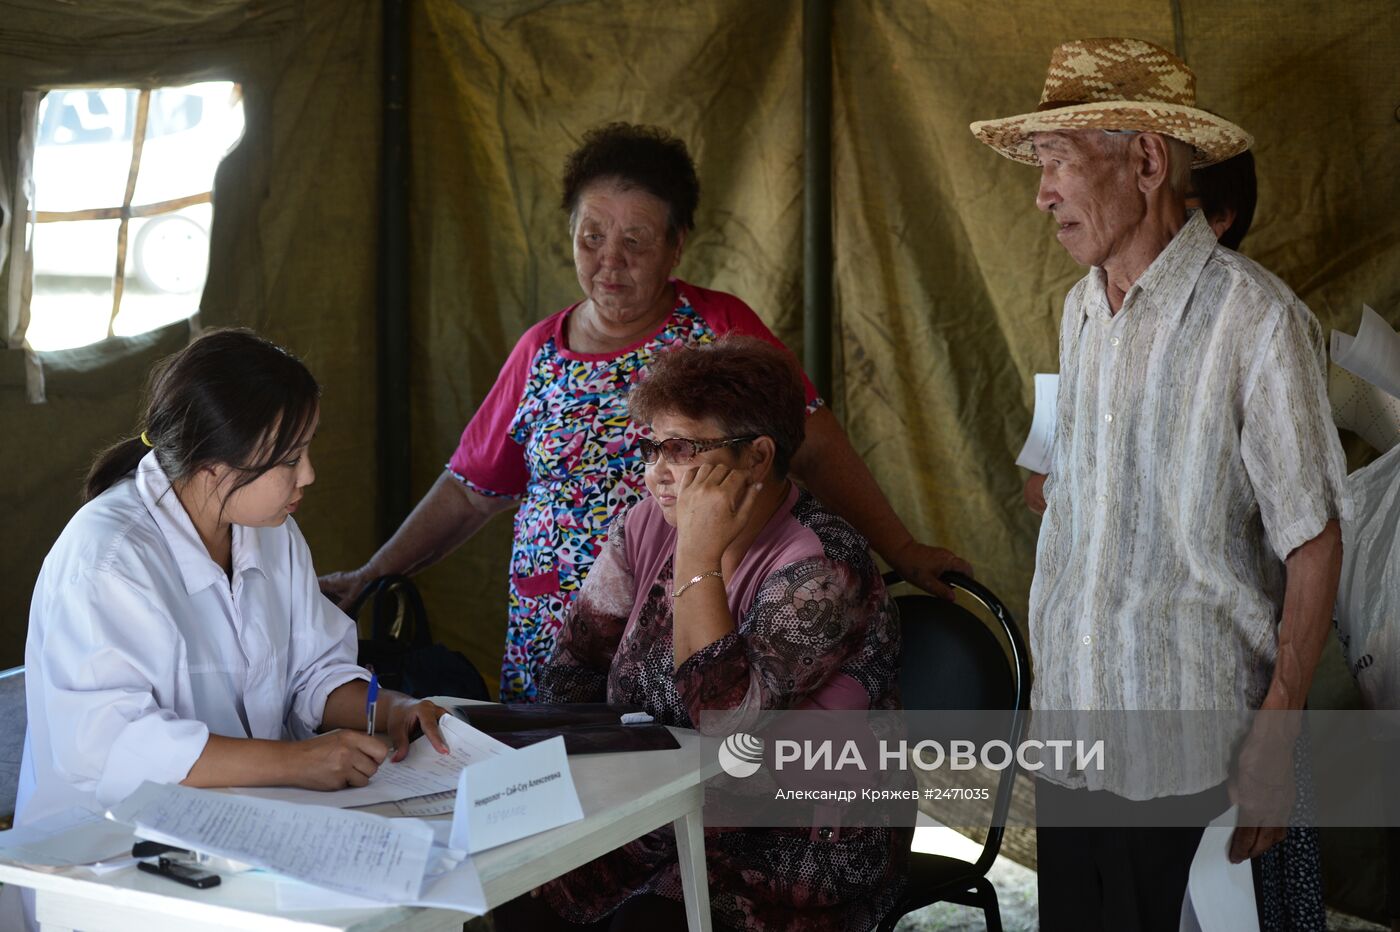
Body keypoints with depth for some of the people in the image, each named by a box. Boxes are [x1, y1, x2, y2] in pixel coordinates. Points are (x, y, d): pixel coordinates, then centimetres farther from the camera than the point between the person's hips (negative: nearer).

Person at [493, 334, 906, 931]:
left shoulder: (818, 566, -17)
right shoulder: (647, 528, 3)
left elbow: (728, 718, -27)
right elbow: (572, 669, 5)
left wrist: (701, 558, -25)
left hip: (802, 843, -5)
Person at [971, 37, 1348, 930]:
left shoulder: (1256, 320, -14)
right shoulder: (1082, 309, 9)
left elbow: (1313, 545, -12)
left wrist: (1277, 735, -15)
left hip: (1189, 757, -6)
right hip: (1069, 722, 6)